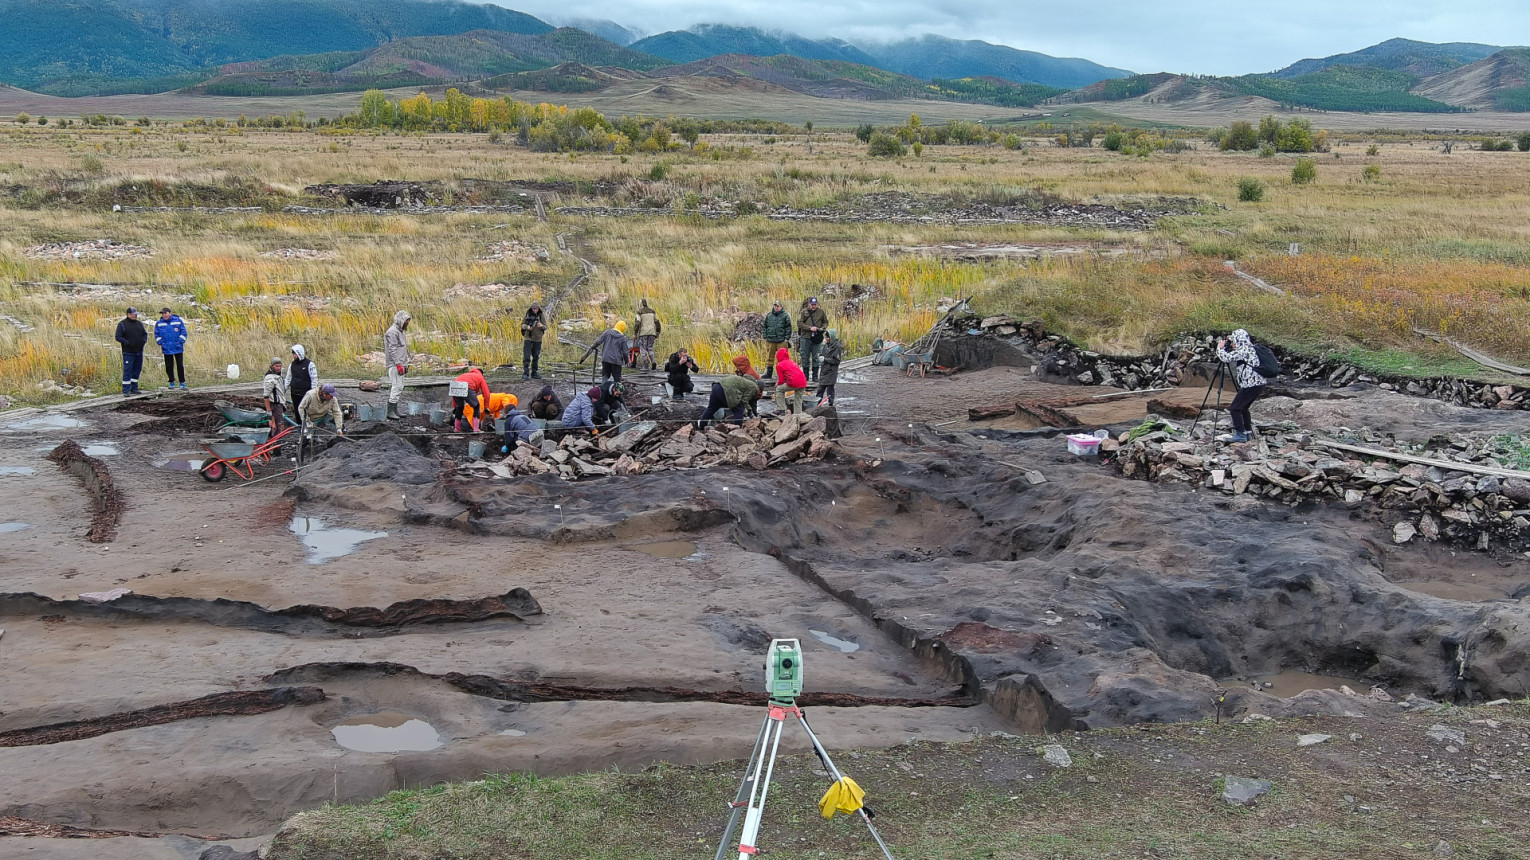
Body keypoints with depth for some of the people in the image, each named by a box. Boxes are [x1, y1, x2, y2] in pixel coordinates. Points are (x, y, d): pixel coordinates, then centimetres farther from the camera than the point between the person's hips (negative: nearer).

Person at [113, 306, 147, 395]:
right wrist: (128, 343, -19)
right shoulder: (122, 324, -4)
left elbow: (145, 333, 21)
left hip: (139, 352, 6)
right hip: (128, 352, -6)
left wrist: (144, 340, -1)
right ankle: (126, 390, -4)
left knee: (137, 370, 10)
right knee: (127, 371, -7)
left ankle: (134, 388, 19)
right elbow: (118, 337, -7)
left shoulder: (139, 324, 13)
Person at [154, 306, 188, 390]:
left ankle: (182, 383, 7)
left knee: (180, 366, 0)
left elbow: (183, 333, 0)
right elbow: (157, 334, 11)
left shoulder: (178, 321, -3)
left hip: (178, 348, -2)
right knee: (169, 366, 6)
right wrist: (161, 343, 0)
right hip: (166, 349, 2)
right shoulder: (159, 323, 3)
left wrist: (180, 342, -7)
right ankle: (172, 382, 18)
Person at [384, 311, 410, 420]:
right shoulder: (392, 332, -12)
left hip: (400, 364, 10)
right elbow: (392, 349, -19)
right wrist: (398, 364, -22)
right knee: (397, 386, -13)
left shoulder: (400, 331, 19)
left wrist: (406, 364, 21)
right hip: (394, 365, -10)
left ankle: (395, 411, 16)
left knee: (399, 387, 11)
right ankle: (390, 412, -13)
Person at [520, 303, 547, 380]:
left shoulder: (541, 317, 0)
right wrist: (526, 327, -16)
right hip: (528, 338, -2)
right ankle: (525, 373, -12)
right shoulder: (527, 315, 0)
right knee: (527, 357, -9)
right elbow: (522, 324, 6)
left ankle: (534, 373, 20)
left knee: (536, 357, 10)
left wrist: (541, 326, -24)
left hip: (537, 339, 2)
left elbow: (546, 327, -2)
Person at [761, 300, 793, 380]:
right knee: (769, 357, 6)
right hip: (770, 340, 4)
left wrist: (787, 338, -6)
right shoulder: (769, 316, 12)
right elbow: (765, 327, 17)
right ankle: (769, 373, 13)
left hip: (782, 341, -3)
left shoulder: (785, 316, 1)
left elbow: (788, 328, 0)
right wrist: (765, 337, 9)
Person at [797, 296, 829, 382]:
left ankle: (815, 376, 9)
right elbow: (799, 323, -5)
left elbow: (826, 322, 14)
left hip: (816, 338, 1)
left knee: (815, 357, 4)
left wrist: (822, 328, -6)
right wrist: (810, 328, -14)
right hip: (805, 337, -1)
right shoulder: (804, 311, 0)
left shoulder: (821, 311, 5)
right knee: (805, 357, 5)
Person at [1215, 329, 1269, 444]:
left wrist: (1220, 348, -1)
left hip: (1251, 385, -10)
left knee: (1234, 408, -5)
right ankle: (1248, 432, 25)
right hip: (1259, 385, 10)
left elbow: (1226, 357, -19)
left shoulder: (1244, 350, -13)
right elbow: (1232, 355, 30)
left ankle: (1240, 434, -6)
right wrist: (1224, 348, 17)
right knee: (1243, 408, 22)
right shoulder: (1250, 349, 17)